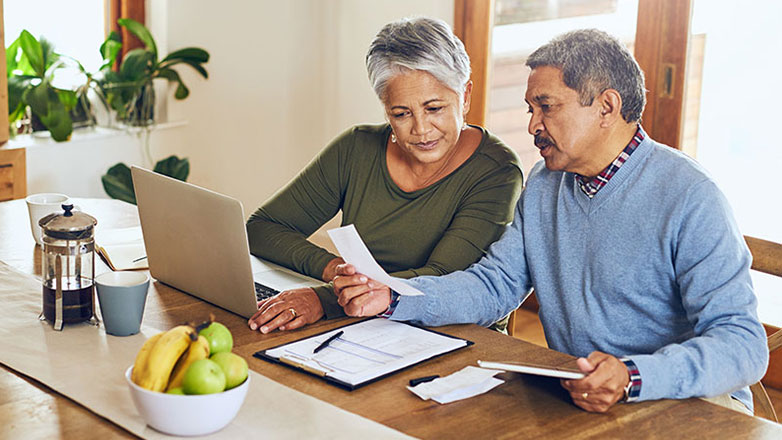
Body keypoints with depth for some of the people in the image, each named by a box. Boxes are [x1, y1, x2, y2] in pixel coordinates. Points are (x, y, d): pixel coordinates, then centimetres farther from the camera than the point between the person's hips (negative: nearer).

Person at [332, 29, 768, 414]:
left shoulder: (688, 198, -15)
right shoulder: (544, 185, 9)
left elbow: (743, 343, -21)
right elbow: (495, 283, 10)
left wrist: (633, 379, -37)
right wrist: (393, 297, -6)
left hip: (684, 402, -4)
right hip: (570, 396, 4)